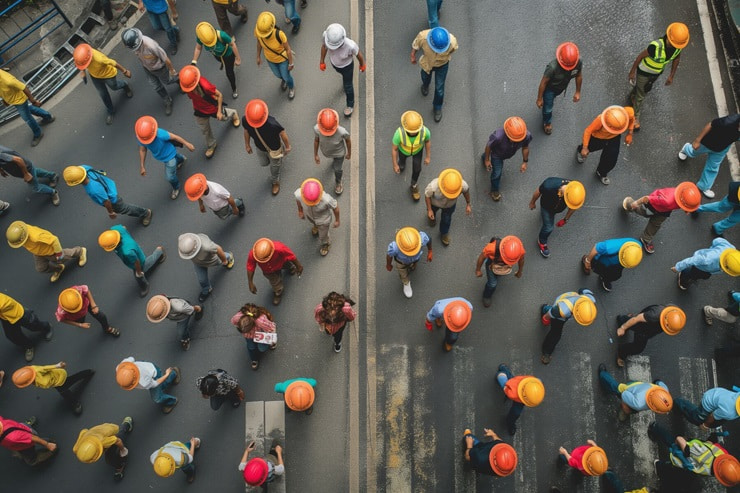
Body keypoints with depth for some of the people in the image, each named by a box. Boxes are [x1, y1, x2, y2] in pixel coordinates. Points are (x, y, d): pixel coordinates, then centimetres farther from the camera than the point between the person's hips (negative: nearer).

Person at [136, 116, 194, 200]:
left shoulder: (160, 134, -45)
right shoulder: (140, 137, -29)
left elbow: (174, 137, -29)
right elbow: (142, 150, -13)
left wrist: (187, 144, -15)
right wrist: (142, 166, -7)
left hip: (169, 155, -5)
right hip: (159, 156, 5)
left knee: (170, 176, 5)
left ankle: (176, 188, 40)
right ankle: (181, 159, 75)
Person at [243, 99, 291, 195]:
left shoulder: (272, 124, -46)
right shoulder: (245, 120, -33)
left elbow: (282, 133, -25)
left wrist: (287, 146, -7)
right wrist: (247, 144, 8)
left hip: (274, 149, -4)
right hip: (260, 148, 4)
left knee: (274, 166, 26)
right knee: (264, 163, 33)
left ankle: (276, 182, 60)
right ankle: (278, 160, 68)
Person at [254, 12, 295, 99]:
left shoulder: (279, 34, -41)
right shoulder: (258, 31, -30)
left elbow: (288, 49, -24)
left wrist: (291, 64, -12)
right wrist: (258, 56, 6)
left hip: (282, 59, -3)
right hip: (270, 59, 3)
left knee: (286, 76, 21)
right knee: (278, 75, 30)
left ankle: (291, 87, 56)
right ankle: (283, 79, 66)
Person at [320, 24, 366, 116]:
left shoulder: (351, 45, -45)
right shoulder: (327, 37, -36)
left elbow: (359, 54, -22)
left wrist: (362, 65, -2)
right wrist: (322, 61, 2)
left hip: (347, 66, -3)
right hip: (334, 63, 3)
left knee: (348, 86, 17)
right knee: (342, 74, 35)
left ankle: (350, 105, 45)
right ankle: (345, 79, 72)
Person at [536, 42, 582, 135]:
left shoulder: (579, 62, -32)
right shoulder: (553, 67, -44)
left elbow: (579, 76, -10)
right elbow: (543, 82, -27)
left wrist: (578, 92, 2)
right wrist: (539, 99, -15)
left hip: (562, 87, 4)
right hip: (550, 88, -3)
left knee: (553, 97, 35)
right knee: (548, 108, 17)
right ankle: (547, 122, 49)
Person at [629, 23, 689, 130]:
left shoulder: (679, 45, -22)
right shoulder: (656, 46, -41)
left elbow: (676, 58, -2)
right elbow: (640, 56, -24)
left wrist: (671, 76, 4)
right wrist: (632, 71, -12)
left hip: (657, 72, 5)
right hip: (644, 71, -5)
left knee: (645, 89, 30)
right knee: (641, 95, 10)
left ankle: (633, 95, 63)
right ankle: (635, 116, 34)